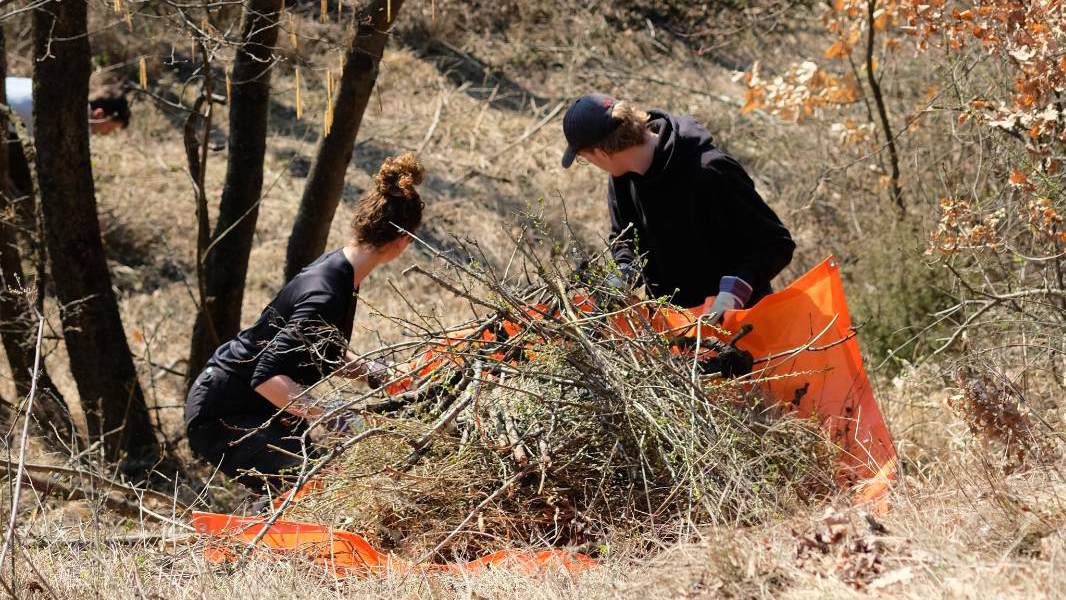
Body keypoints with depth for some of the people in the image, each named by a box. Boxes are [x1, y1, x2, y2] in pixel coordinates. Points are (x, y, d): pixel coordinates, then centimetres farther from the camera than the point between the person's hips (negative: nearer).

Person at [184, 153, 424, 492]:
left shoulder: (338, 270, 4)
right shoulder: (324, 296, -27)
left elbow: (327, 356, 20)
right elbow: (268, 377, -34)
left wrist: (371, 372, 5)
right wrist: (330, 416, -40)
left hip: (256, 411, 10)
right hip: (221, 418, -10)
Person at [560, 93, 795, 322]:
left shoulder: (710, 173, -28)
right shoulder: (621, 176, -5)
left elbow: (777, 244, -24)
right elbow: (622, 237, 13)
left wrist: (733, 291, -36)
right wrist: (622, 274, -9)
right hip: (671, 314, 6)